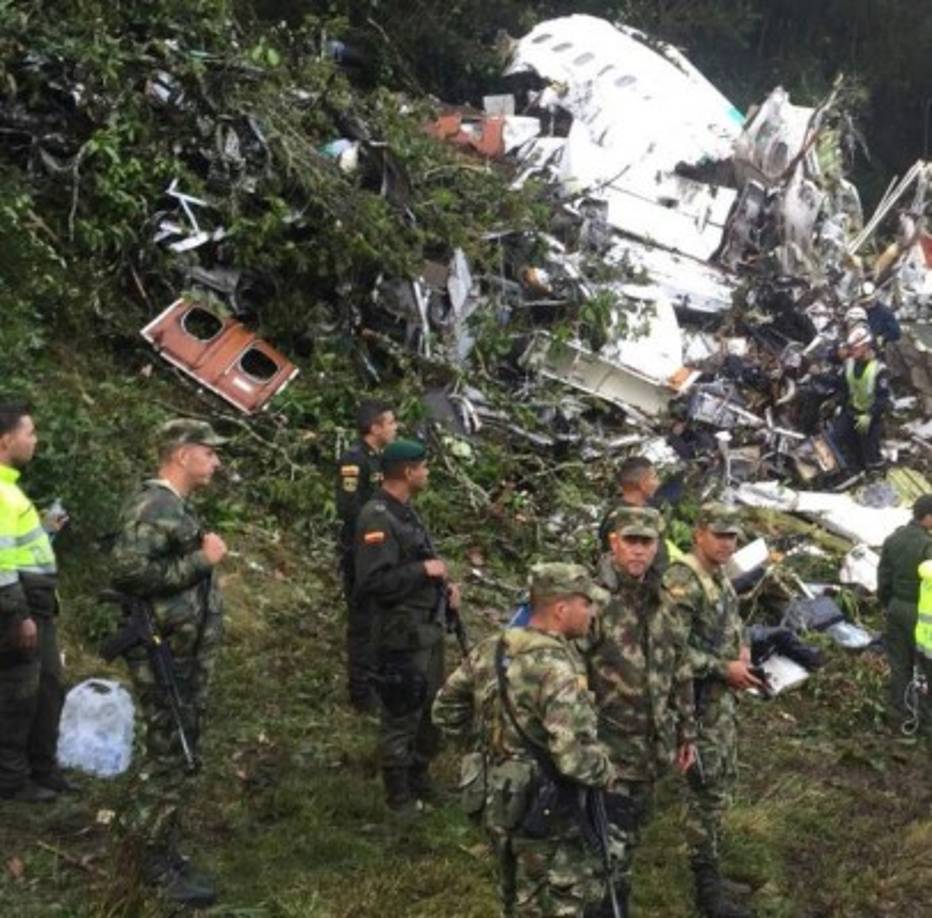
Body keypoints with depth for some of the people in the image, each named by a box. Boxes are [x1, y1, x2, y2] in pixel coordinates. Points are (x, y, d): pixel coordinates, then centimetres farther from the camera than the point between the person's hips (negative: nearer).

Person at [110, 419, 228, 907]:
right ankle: (161, 863, 5)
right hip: (164, 655, -10)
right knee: (173, 758, -4)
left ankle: (145, 836, 28)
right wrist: (201, 560, -23)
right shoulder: (152, 506, -17)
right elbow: (129, 571, -29)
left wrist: (205, 556, 6)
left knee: (171, 752, 17)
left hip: (186, 653, 10)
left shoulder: (176, 506, 13)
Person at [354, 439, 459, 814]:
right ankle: (401, 800, 12)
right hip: (401, 636, -10)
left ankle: (420, 782, 35)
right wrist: (425, 570, -21)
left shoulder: (404, 512, 12)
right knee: (401, 717, 1)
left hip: (427, 630, 10)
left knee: (430, 711, 20)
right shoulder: (377, 519, -20)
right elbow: (375, 582, -27)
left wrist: (445, 583, 7)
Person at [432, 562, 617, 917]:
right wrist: (606, 771, -9)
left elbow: (446, 711, 11)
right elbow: (575, 757, -29)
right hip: (541, 814, -8)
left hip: (496, 803, 8)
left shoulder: (490, 649, 1)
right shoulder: (556, 668, -24)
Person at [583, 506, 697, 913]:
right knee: (607, 849, -7)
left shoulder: (661, 601, 7)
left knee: (629, 840, 20)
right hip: (607, 748, -7)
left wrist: (686, 732, 15)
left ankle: (619, 903, 35)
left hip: (650, 748, 7)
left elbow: (680, 672, 15)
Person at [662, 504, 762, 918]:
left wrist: (740, 651, 3)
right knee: (708, 790, -5)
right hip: (698, 700, -10)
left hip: (722, 697, 10)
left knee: (723, 782, 17)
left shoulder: (720, 578, 9)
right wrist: (724, 669, -21)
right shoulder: (681, 581, -21)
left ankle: (709, 866, 30)